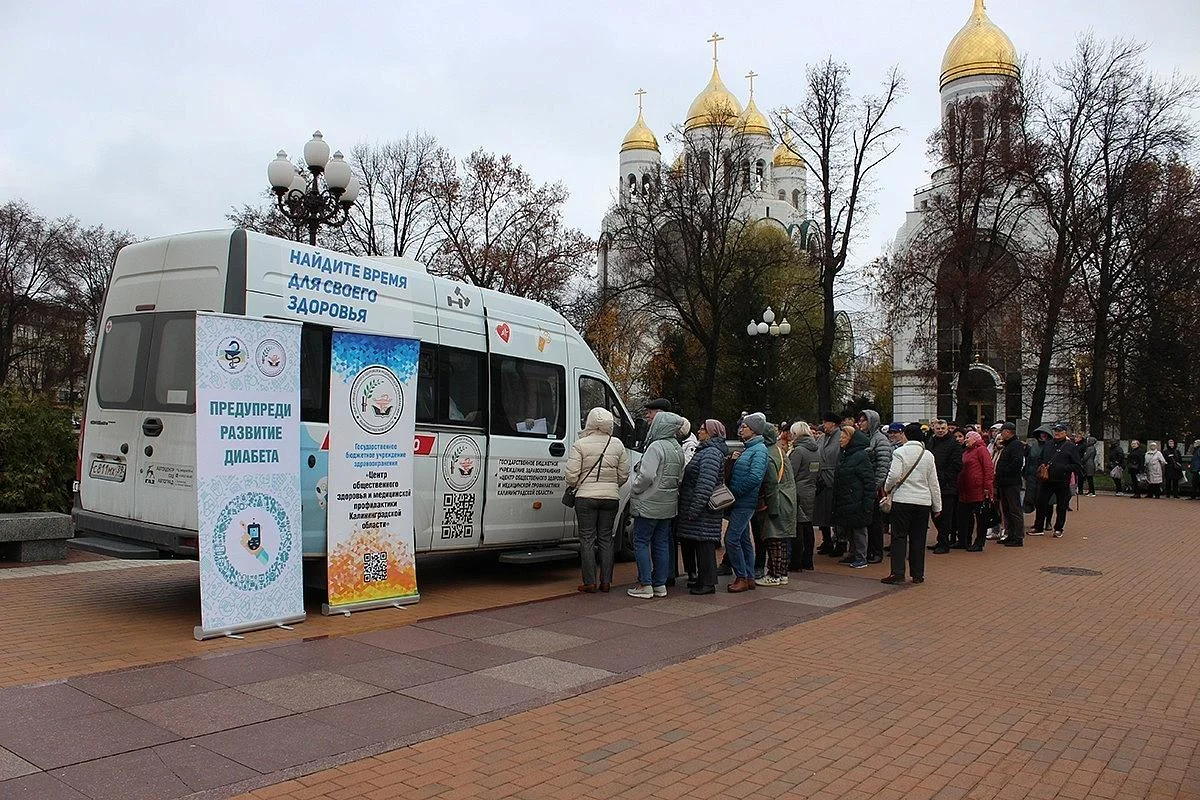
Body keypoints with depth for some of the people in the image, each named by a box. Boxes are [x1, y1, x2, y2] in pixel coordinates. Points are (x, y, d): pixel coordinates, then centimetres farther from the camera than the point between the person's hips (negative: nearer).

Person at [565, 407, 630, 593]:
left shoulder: (580, 445, -9)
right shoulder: (617, 445, 2)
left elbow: (571, 475, -11)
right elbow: (624, 475, 6)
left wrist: (574, 487, 10)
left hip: (586, 497, -3)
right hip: (611, 497, 3)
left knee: (587, 539, 4)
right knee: (606, 539, 11)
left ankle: (590, 582, 3)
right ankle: (606, 581, 12)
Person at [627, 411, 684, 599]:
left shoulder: (656, 447, -18)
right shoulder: (678, 449, 10)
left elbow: (647, 476, -24)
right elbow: (680, 477, 15)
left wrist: (634, 490, -10)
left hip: (649, 504, -8)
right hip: (669, 505, 8)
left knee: (641, 542, 0)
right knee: (661, 543, 12)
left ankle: (645, 585, -1)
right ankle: (660, 585, 16)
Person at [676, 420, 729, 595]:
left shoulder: (711, 453, -15)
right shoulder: (704, 451, 19)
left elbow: (706, 484, -23)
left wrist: (695, 508, -24)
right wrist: (692, 508, 22)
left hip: (704, 509, -10)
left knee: (705, 545, -6)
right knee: (699, 544, 16)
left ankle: (708, 583, -2)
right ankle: (703, 578, 25)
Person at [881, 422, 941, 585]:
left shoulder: (899, 452, -6)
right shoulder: (928, 455, 7)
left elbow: (894, 475, -16)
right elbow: (933, 483, 10)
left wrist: (887, 488, 4)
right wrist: (937, 506, 16)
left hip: (902, 500, -4)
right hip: (923, 502, 4)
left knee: (899, 536, 1)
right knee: (918, 539, 10)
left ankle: (897, 573, -4)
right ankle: (918, 574, 13)